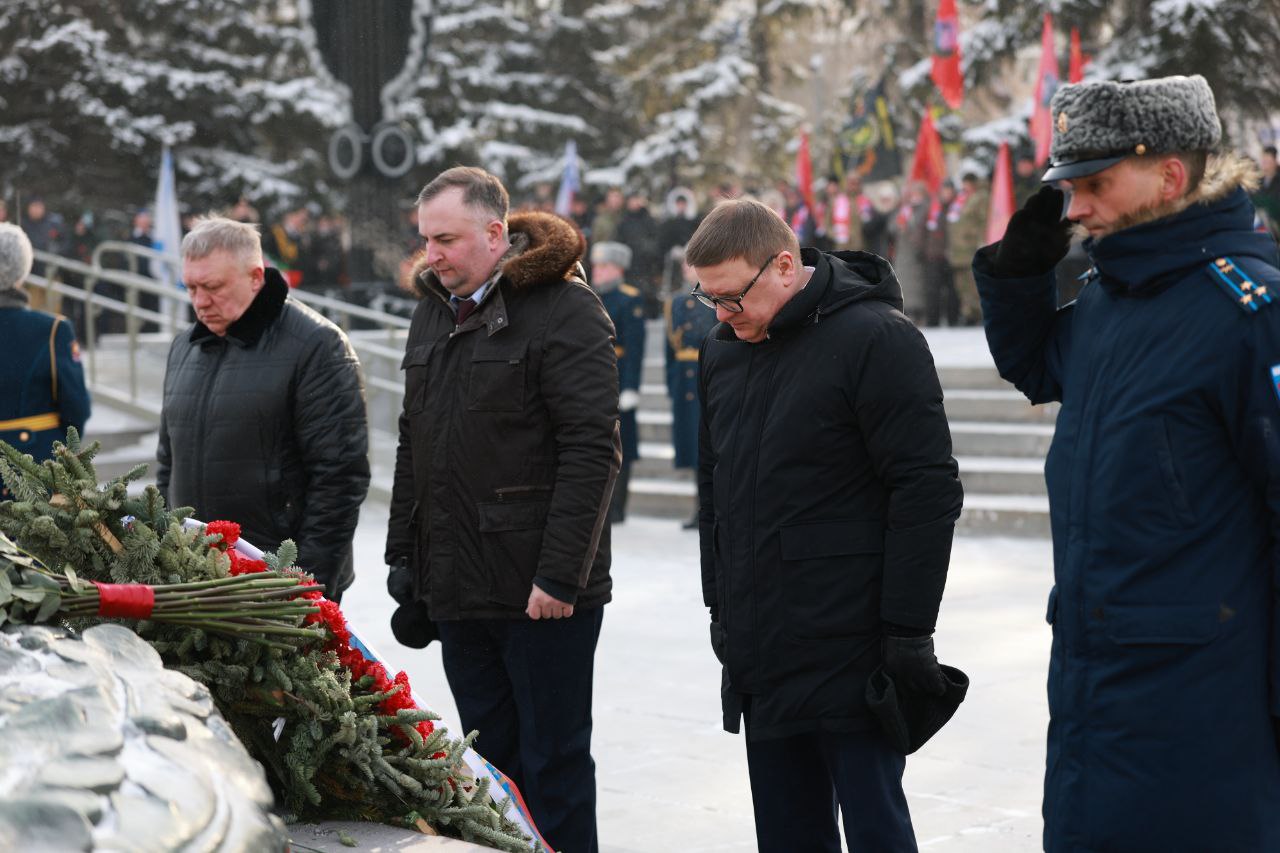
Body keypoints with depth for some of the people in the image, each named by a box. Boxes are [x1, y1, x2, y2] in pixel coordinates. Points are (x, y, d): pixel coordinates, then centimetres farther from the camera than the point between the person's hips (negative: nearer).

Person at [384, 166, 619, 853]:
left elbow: (590, 451, -17)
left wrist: (560, 575, -20)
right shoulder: (433, 313, 15)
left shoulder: (566, 310, -10)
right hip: (456, 588, 7)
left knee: (553, 764, 0)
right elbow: (413, 443, 22)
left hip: (541, 594, -7)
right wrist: (402, 555, 16)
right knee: (490, 762, 14)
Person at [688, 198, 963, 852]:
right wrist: (719, 603, 18)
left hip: (849, 650, -7)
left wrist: (908, 632, -16)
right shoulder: (724, 349, 12)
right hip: (760, 652, 7)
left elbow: (927, 492, -15)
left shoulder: (877, 339, -12)